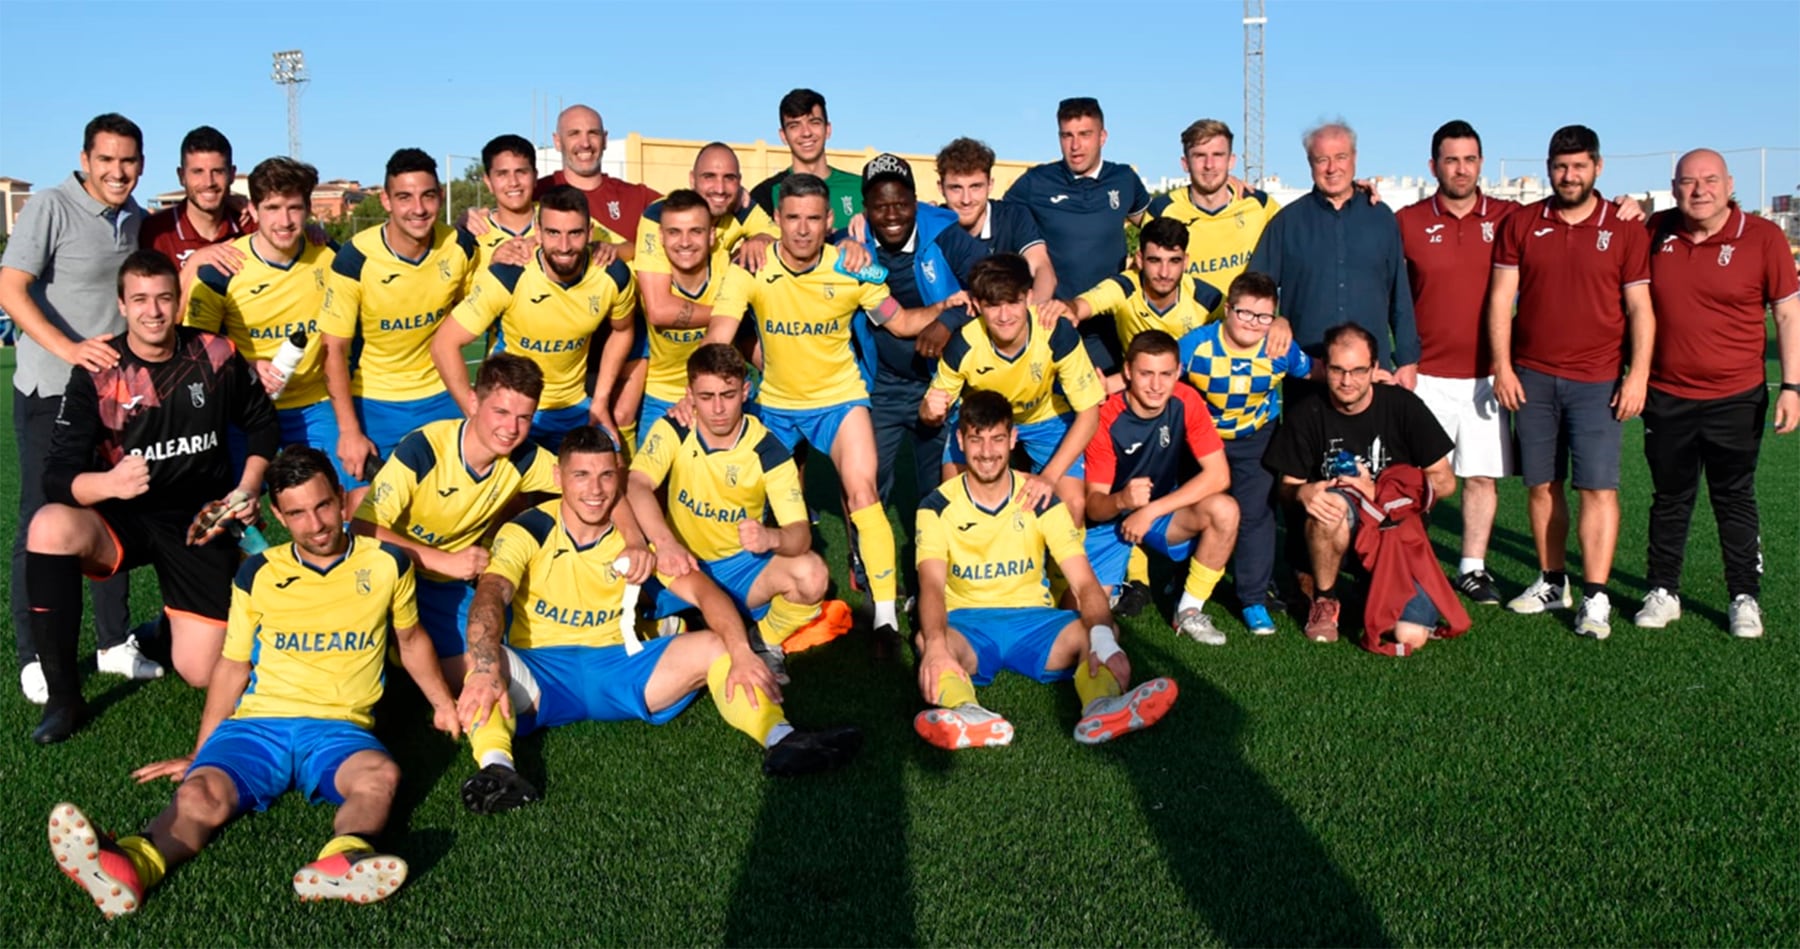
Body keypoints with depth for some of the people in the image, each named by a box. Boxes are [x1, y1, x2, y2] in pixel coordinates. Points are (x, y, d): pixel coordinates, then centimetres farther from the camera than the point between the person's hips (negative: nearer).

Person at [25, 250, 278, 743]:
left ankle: (179, 620, 34)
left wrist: (249, 488, -3)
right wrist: (109, 483, -37)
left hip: (202, 523, 1)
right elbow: (57, 477, -16)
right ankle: (63, 698, -22)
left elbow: (261, 424, 12)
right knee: (49, 527, -36)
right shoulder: (97, 374, -10)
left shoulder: (217, 356, -5)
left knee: (201, 673, -7)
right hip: (126, 519, 0)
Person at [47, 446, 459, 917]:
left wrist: (444, 704, 28)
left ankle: (343, 861, -66)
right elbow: (233, 667, 18)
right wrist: (199, 753, 19)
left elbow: (410, 639, 24)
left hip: (339, 729, -1)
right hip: (255, 724, 1)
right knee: (200, 793, -33)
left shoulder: (386, 563, 7)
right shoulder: (259, 574, 10)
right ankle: (131, 866, -61)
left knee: (381, 774, -37)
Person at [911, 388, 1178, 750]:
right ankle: (963, 713, -65)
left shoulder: (1042, 501, 0)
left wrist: (1102, 637, -33)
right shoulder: (938, 507, -3)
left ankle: (1101, 706, -59)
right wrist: (935, 644, -42)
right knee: (926, 638, -35)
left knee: (1098, 633, -28)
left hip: (1033, 621, 2)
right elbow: (932, 585, -19)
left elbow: (1084, 583, -10)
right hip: (966, 625, -1)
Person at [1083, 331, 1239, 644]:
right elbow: (1094, 505, -20)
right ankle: (1114, 586, 22)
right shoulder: (1106, 419, -22)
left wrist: (1150, 510, -25)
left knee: (1224, 510, -27)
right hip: (1111, 520, -2)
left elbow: (1218, 475, -20)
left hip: (1163, 512, 2)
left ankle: (1189, 611, -8)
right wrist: (1122, 501, -45)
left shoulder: (1186, 402, -15)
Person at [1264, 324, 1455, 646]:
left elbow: (1444, 482, -3)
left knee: (1410, 636, -19)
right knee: (1332, 503, -37)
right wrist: (1304, 492, -25)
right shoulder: (1307, 416, -5)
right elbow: (1288, 485, 0)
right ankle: (1324, 601, -10)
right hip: (1341, 531, 0)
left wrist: (1379, 492, -16)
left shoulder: (1403, 406, -7)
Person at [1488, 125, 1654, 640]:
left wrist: (1638, 375, -8)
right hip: (1532, 378, 2)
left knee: (1598, 487, -6)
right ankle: (1551, 582, 21)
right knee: (1542, 485, 8)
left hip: (1597, 380, -2)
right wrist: (1502, 367, -2)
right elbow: (1500, 298, 5)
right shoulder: (1521, 224, 6)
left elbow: (1641, 310, 1)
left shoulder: (1623, 231, 2)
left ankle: (1595, 598, -4)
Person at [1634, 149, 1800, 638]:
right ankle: (1663, 593, 22)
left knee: (1735, 500, 8)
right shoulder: (1657, 231, 0)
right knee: (1669, 500, 12)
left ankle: (1745, 599, 18)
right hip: (1666, 397, 2)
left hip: (1735, 400, -2)